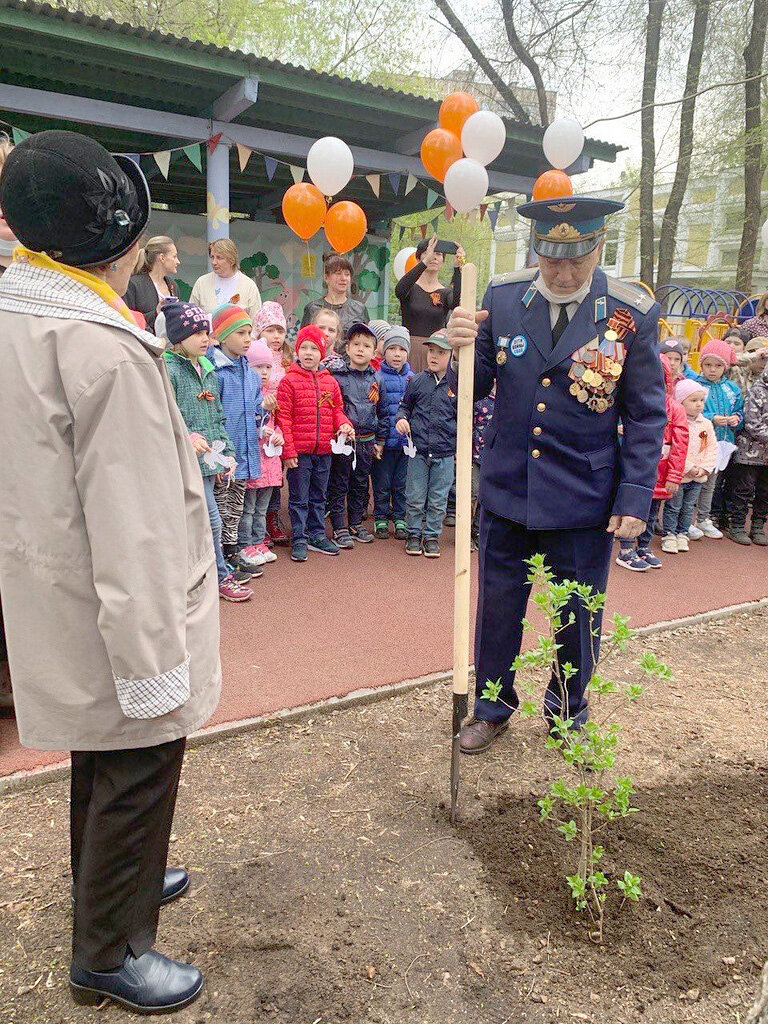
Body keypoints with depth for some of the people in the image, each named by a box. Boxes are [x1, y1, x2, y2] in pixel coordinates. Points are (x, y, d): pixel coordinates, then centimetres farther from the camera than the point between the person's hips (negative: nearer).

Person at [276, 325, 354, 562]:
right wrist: (288, 451, -13)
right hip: (299, 452, -5)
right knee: (299, 499, 4)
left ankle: (317, 535, 28)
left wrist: (344, 424, -6)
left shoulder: (330, 382, 8)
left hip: (324, 451, 5)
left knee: (319, 497, 16)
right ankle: (299, 540, 14)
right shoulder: (289, 381, -6)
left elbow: (337, 410, 17)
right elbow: (283, 418, -9)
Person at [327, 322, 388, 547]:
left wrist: (380, 441, 11)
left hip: (367, 442, 4)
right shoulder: (337, 376, -5)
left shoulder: (377, 379, 7)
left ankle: (356, 524, 27)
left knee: (361, 484, 14)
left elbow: (383, 412, 12)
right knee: (339, 485, 2)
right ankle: (340, 528, 11)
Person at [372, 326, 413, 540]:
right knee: (382, 484, 8)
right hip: (384, 440, -3)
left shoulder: (413, 378, 6)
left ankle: (399, 519, 24)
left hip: (406, 440, 3)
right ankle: (381, 519, 22)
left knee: (402, 483, 12)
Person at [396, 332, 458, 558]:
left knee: (438, 500, 8)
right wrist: (401, 418, -5)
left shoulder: (457, 384, 0)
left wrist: (460, 444, 6)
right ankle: (414, 534, 23)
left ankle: (432, 536, 22)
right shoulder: (416, 381, 3)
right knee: (415, 498, 7)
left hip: (445, 454, 0)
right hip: (418, 451, 1)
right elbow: (405, 405, 15)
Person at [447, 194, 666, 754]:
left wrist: (635, 498, -10)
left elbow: (646, 417, -3)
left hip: (584, 500, -1)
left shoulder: (633, 314, -7)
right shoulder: (503, 297, -2)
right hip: (507, 491, 2)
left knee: (577, 616, 14)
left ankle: (568, 716, 39)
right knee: (497, 607, 15)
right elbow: (474, 387, 1)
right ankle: (492, 709, 38)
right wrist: (465, 348, -20)